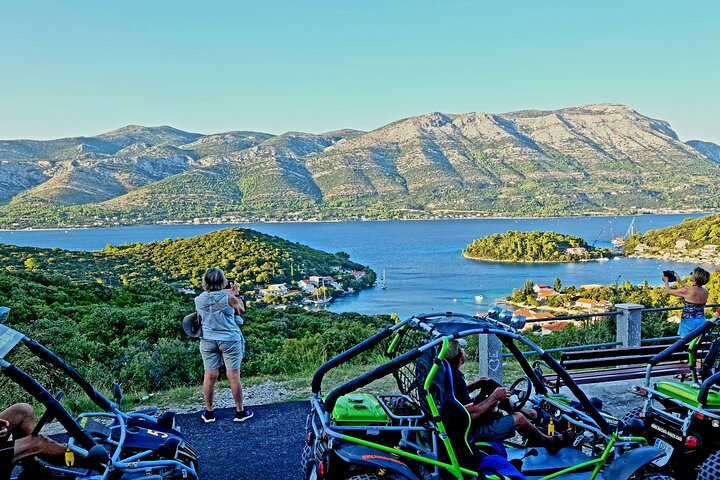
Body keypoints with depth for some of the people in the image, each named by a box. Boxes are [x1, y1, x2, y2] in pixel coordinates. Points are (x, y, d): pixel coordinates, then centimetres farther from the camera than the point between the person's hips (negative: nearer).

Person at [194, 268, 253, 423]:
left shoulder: (199, 300, -4)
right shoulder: (228, 297, -16)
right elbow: (241, 310, 3)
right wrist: (235, 294, 15)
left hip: (208, 340, 4)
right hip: (229, 340, -3)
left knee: (210, 376, 10)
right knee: (233, 376, 5)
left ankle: (209, 412, 21)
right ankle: (240, 411, 16)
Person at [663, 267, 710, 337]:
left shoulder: (687, 291, -18)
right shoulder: (705, 291, 0)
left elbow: (668, 291, -4)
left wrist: (666, 281, 15)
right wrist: (679, 281, 27)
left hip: (689, 322, -6)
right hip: (702, 321, 6)